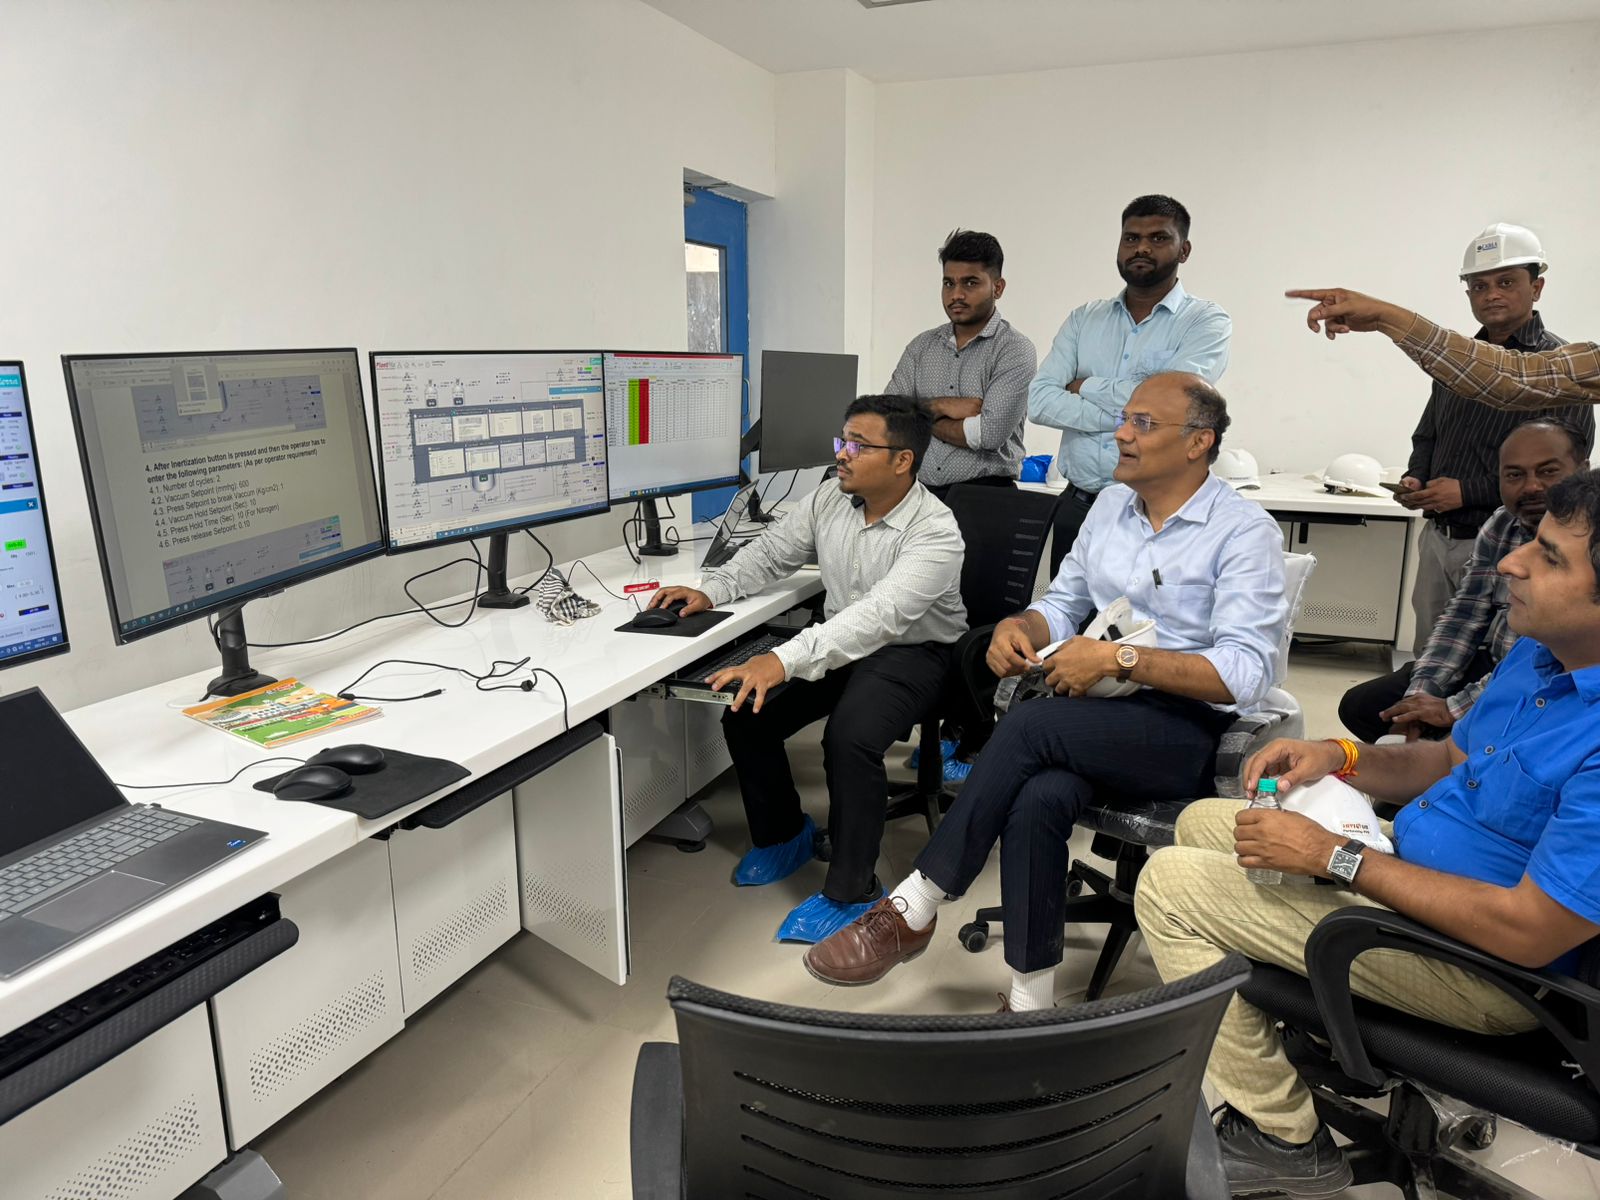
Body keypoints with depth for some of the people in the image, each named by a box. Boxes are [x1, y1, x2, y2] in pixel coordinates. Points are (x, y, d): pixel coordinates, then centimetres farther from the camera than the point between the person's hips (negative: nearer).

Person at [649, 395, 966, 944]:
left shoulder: (934, 532, -25)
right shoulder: (829, 498, -4)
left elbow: (878, 615, -38)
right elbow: (770, 551, 10)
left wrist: (784, 660, -48)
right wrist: (711, 590, -8)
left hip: (912, 652, -6)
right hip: (840, 642, 7)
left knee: (849, 735, -32)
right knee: (744, 708, -9)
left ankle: (851, 891, -10)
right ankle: (783, 836, 17)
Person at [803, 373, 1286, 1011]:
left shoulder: (1245, 532, -7)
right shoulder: (1110, 505, 14)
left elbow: (1245, 673, -16)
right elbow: (1062, 602, 19)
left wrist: (1119, 659, -24)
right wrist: (1018, 627, -5)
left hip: (1191, 732, -5)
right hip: (1100, 711, 5)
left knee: (1028, 725, -30)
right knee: (1036, 799, -30)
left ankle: (911, 908, -18)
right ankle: (1030, 1001, -18)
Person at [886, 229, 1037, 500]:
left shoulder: (1014, 350, -2)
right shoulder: (922, 346, 14)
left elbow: (990, 434, -13)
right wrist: (940, 406, -9)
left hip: (984, 495, -4)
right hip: (917, 490, 4)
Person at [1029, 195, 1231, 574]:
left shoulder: (1206, 321, 0)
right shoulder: (1083, 319, 10)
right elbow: (1039, 402, -3)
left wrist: (1087, 387, -5)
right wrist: (1126, 413, -13)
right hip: (1078, 504, 4)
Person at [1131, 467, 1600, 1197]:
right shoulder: (1539, 653, -1)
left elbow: (1530, 933, -30)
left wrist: (1334, 857, -25)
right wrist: (1340, 757, -5)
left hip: (1485, 961, -9)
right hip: (1420, 861, 9)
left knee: (1170, 884, -12)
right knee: (1202, 823, 14)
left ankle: (1283, 1137, 3)